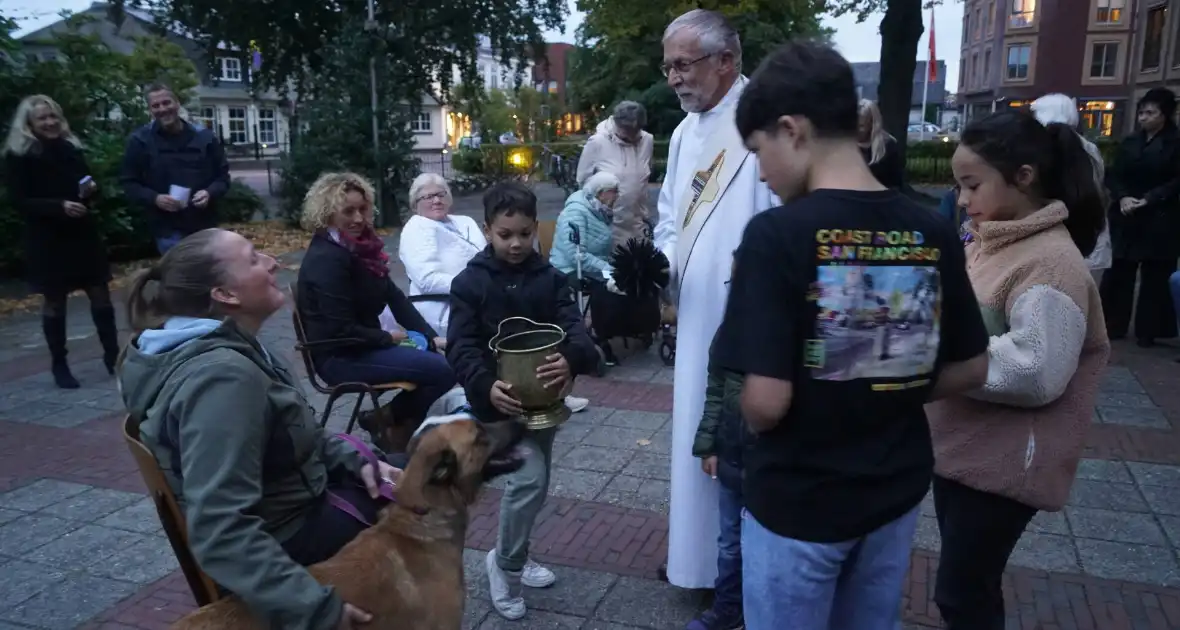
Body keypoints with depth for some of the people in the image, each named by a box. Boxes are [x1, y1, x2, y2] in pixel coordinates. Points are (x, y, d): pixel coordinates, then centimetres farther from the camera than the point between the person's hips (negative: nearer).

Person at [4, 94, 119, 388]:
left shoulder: (71, 147, 9)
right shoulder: (18, 156, -5)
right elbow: (20, 201, -10)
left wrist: (92, 189, -6)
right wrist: (59, 206, -24)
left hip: (83, 234, 4)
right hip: (46, 240, -4)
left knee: (100, 295, 3)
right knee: (54, 302, 5)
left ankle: (112, 356, 12)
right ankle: (59, 365, 14)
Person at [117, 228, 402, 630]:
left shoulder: (232, 348, -2)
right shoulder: (224, 377, -33)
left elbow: (297, 437, 12)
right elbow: (221, 533, -38)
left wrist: (355, 460, -2)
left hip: (294, 497, 9)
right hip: (287, 539, -9)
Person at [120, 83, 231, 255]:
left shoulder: (204, 137, 3)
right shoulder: (140, 140, -1)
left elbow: (222, 175, 8)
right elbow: (129, 184, 2)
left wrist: (210, 193, -14)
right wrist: (155, 198, -17)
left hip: (205, 227, 3)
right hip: (168, 231, -3)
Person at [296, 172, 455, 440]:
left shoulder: (360, 245, 6)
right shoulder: (326, 259, -21)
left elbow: (394, 296, 7)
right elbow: (342, 332, -24)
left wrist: (431, 337, -2)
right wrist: (389, 338, -10)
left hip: (366, 343, 9)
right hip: (340, 356, -9)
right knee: (445, 369, -17)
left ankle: (395, 419, 12)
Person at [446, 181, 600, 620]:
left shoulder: (550, 279, 1)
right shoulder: (470, 282, -9)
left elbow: (572, 325, -10)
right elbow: (461, 346, -13)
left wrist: (571, 360, -34)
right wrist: (486, 386, -32)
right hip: (500, 399, -5)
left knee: (530, 481, 16)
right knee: (530, 480, -14)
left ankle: (513, 558, 37)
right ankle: (505, 562, 8)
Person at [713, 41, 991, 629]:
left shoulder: (777, 234, -22)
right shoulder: (933, 233, -5)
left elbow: (766, 401, -25)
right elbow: (971, 369, 3)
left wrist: (751, 420, -4)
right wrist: (887, 402, 9)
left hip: (796, 502, -5)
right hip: (896, 491, 5)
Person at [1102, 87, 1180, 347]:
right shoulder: (1129, 142, 11)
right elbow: (1114, 175, 5)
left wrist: (1148, 200, -18)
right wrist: (1122, 197, -13)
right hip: (1126, 218, 3)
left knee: (1154, 276, 2)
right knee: (1118, 271, 3)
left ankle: (1147, 331, 9)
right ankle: (1112, 325, 12)